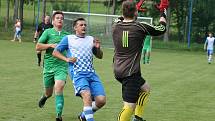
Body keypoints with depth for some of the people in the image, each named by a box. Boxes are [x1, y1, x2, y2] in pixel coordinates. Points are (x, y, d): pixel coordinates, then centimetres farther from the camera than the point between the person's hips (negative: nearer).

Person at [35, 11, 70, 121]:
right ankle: (45, 97, 50)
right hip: (48, 66, 0)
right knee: (49, 93, 11)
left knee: (59, 88, -23)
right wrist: (51, 45, -13)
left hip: (62, 66, 0)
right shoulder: (48, 32, 4)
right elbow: (38, 47, -1)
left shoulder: (67, 35, 11)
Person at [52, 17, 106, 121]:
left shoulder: (91, 39, 20)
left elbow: (100, 56, 26)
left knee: (101, 100, -8)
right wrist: (66, 59, -6)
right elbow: (55, 52, 11)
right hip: (78, 73, -4)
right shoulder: (68, 39, 10)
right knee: (87, 94, -31)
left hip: (91, 73, 5)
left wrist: (97, 48, 4)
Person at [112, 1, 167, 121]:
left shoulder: (116, 26, 2)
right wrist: (163, 14, 23)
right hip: (131, 73, -8)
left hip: (118, 71, 8)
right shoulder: (140, 27, -11)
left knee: (146, 88, 27)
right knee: (129, 106, -10)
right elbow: (161, 29, 6)